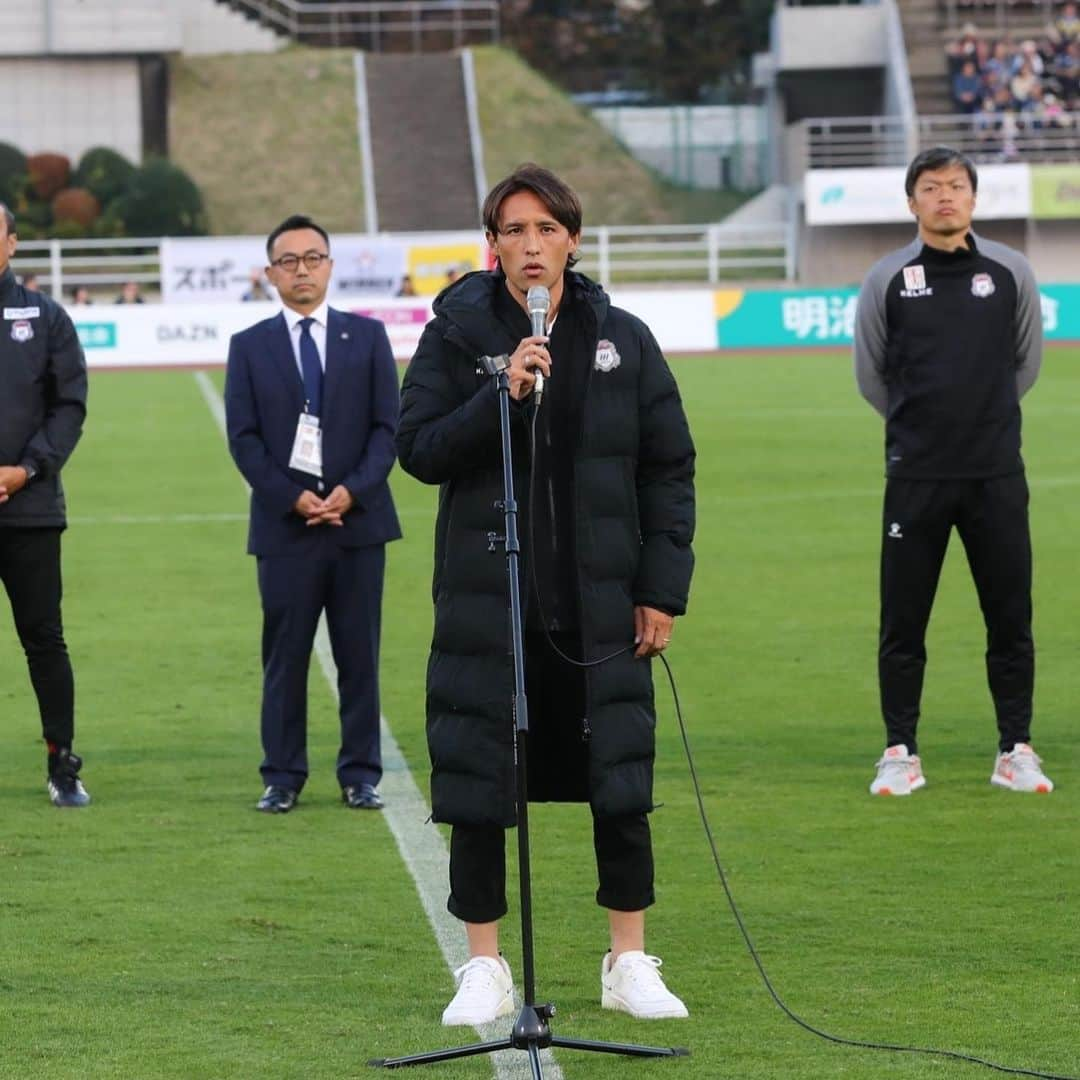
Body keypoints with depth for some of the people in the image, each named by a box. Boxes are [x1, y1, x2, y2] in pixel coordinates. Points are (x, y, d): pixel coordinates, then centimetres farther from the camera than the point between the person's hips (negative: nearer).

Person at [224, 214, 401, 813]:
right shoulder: (249, 346, 7)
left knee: (359, 654, 3)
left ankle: (360, 775, 8)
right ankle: (282, 778, 5)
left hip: (357, 517, 1)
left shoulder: (367, 336, 8)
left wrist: (354, 490, -11)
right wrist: (291, 498, -11)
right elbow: (243, 437, 1)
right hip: (284, 522, -1)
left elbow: (388, 425, 3)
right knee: (285, 656, 1)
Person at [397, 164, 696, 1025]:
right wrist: (500, 396, -19)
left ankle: (631, 963, 13)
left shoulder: (622, 340, 5)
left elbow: (669, 468, 7)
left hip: (599, 604, 1)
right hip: (484, 602, -1)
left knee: (621, 788, 1)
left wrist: (662, 588, 1)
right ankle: (485, 969, 12)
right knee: (477, 790, 1)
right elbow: (420, 449, -6)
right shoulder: (456, 334, 1)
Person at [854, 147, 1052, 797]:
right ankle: (901, 754, 10)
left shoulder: (1011, 272, 3)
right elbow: (871, 376, 11)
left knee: (1011, 618, 3)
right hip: (916, 476, -1)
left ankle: (1016, 751, 12)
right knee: (903, 622, 2)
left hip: (997, 475, 1)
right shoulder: (888, 281, 0)